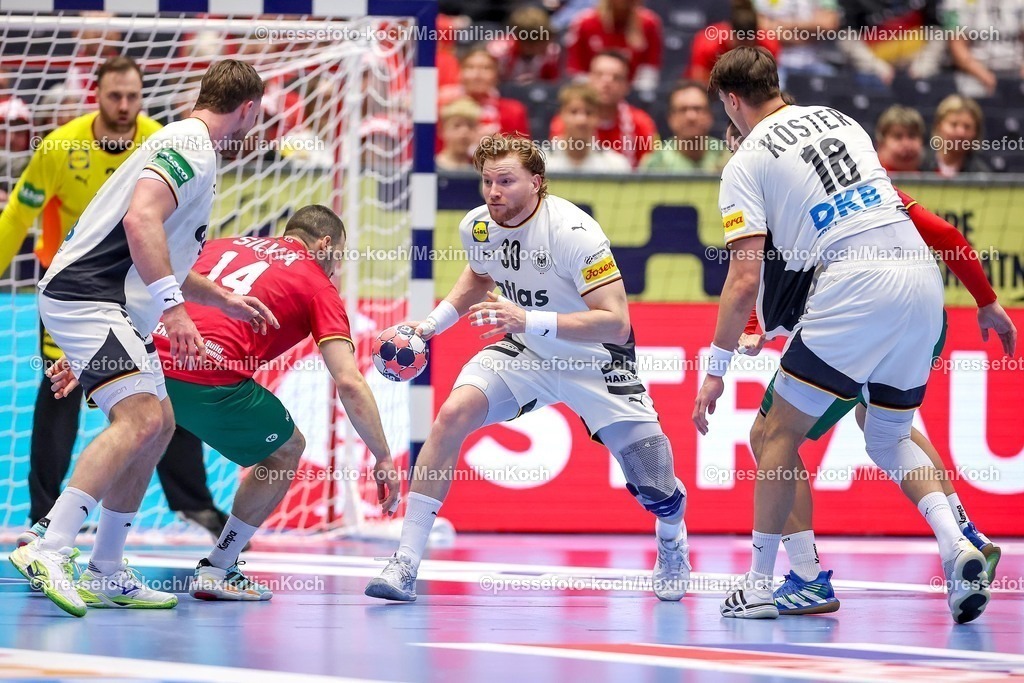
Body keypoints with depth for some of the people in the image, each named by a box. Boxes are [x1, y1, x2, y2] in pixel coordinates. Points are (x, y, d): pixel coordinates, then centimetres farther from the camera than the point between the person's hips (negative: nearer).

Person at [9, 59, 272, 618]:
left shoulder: (191, 149, 22)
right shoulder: (191, 144, -10)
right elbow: (140, 219, -27)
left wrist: (222, 299, 41)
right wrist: (172, 306, -30)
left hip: (116, 307, 11)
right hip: (85, 297, -11)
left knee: (158, 424, 14)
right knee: (141, 419, -24)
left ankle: (106, 575, 17)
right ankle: (49, 552, -31)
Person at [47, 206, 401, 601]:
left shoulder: (223, 246, 28)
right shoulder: (318, 285, 16)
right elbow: (349, 383, 7)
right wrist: (383, 459, 12)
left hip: (149, 354, 5)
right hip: (209, 378, -5)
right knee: (286, 451, 22)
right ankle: (216, 571, 21)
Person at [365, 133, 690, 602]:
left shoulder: (573, 232, -29)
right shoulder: (476, 227, -10)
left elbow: (617, 322, -33)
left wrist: (530, 321, -41)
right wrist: (433, 323, 4)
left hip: (596, 362, -4)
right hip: (525, 353, 4)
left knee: (657, 493, -6)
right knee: (453, 413, -22)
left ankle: (672, 543, 36)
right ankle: (406, 563, -18)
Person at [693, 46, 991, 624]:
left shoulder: (748, 162, 2)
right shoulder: (840, 120, 20)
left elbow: (746, 278, -5)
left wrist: (716, 368, 0)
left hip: (855, 288, -6)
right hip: (922, 273, 6)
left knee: (782, 433, 8)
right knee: (890, 437, 20)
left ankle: (759, 584, 9)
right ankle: (957, 545, -3)